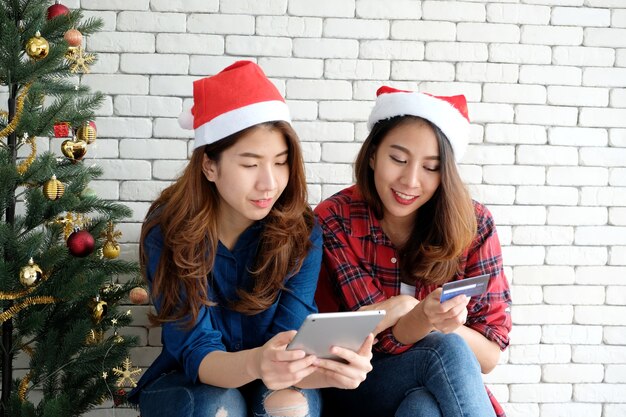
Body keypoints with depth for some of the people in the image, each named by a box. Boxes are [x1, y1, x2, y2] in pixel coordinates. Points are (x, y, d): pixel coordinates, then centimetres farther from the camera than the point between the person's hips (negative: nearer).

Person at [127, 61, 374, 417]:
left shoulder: (301, 231, -15)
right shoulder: (167, 230, -19)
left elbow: (290, 344, -22)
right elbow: (195, 352, -25)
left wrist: (329, 368, -46)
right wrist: (254, 363, -48)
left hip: (271, 386, 1)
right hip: (188, 383, -1)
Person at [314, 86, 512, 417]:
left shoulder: (473, 225, -7)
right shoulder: (334, 221, -10)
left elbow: (489, 355, -5)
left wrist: (447, 324, -28)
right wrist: (421, 319, -33)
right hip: (357, 390, -1)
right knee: (446, 350, -30)